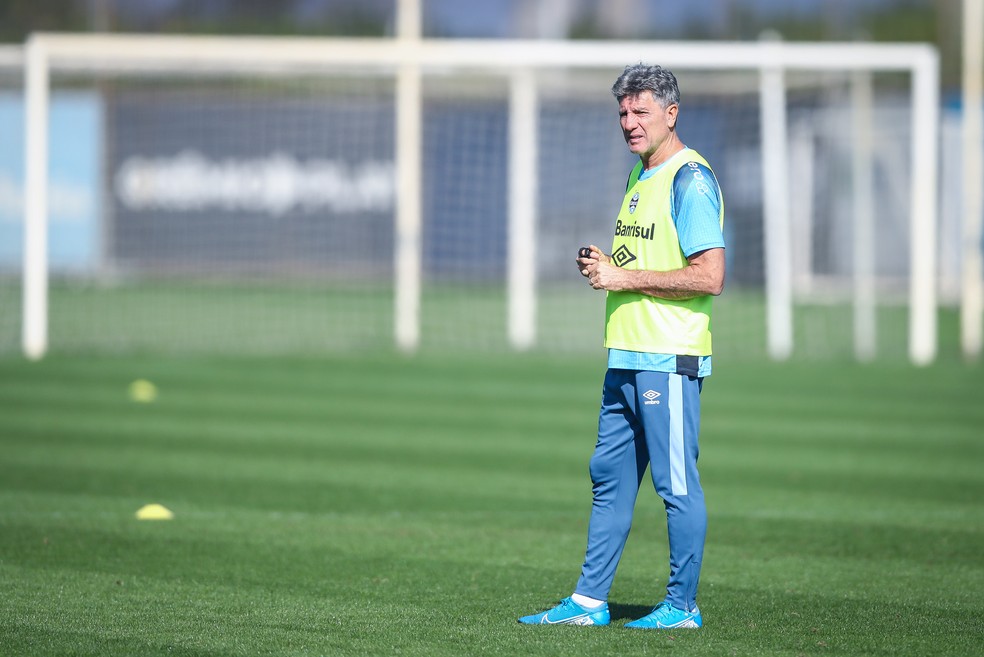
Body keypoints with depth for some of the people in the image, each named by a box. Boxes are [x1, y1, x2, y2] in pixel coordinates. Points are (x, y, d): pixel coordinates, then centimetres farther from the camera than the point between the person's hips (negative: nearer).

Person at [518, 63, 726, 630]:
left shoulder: (690, 179, -12)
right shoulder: (640, 177, 17)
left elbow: (709, 277, -19)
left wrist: (625, 278, -15)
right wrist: (603, 266, 7)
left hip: (669, 359, -10)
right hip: (626, 355, 10)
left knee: (677, 484, -3)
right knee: (610, 478, 11)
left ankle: (683, 605, 4)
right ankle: (589, 602, 16)